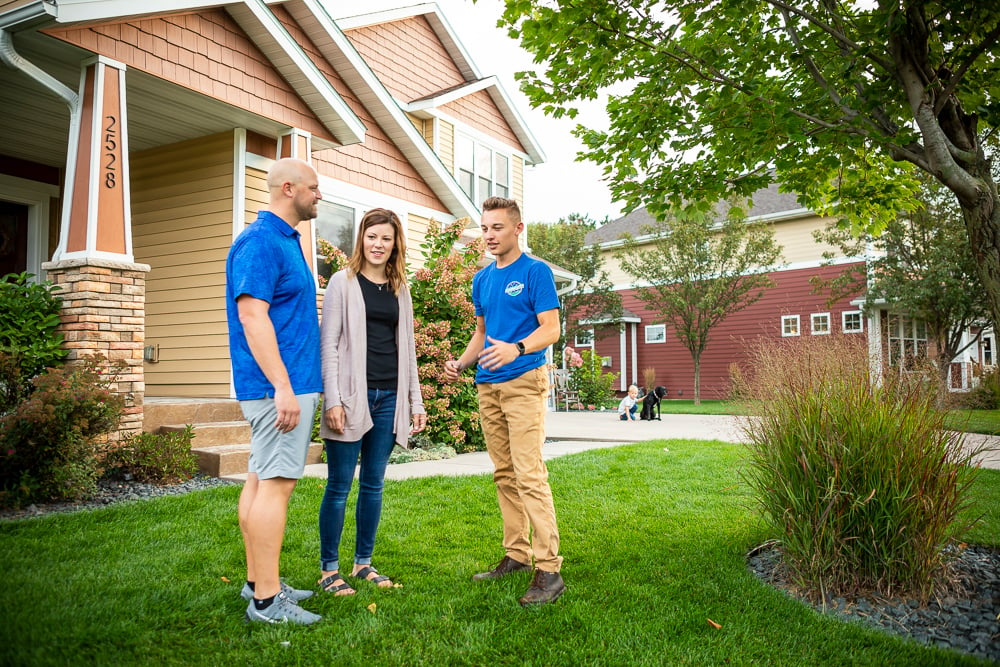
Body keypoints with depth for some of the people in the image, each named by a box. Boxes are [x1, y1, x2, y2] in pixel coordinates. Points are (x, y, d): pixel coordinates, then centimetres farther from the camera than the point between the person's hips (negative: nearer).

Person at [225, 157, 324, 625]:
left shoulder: (285, 240, 18)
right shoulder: (260, 241, -12)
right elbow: (252, 315, -21)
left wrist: (307, 378, 23)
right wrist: (283, 386, -24)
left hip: (289, 383, 10)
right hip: (278, 385, -10)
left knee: (261, 480, 13)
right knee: (276, 482, -8)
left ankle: (259, 581, 22)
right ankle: (266, 600, -1)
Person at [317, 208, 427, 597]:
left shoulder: (400, 289, 14)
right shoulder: (343, 282, 0)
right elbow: (329, 343, -5)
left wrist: (415, 401, 12)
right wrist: (333, 399, -13)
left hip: (389, 398, 5)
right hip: (353, 396, -4)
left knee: (373, 484, 11)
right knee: (340, 485, 1)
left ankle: (363, 562, 23)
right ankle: (329, 569, 12)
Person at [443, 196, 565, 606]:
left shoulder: (535, 272, -3)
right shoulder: (482, 279, 17)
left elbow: (551, 329, -10)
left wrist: (517, 348, -29)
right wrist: (461, 364, 7)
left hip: (524, 382, -7)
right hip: (487, 385, 7)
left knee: (529, 474, -12)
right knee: (504, 473, 11)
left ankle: (548, 569, -8)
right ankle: (516, 554, 21)